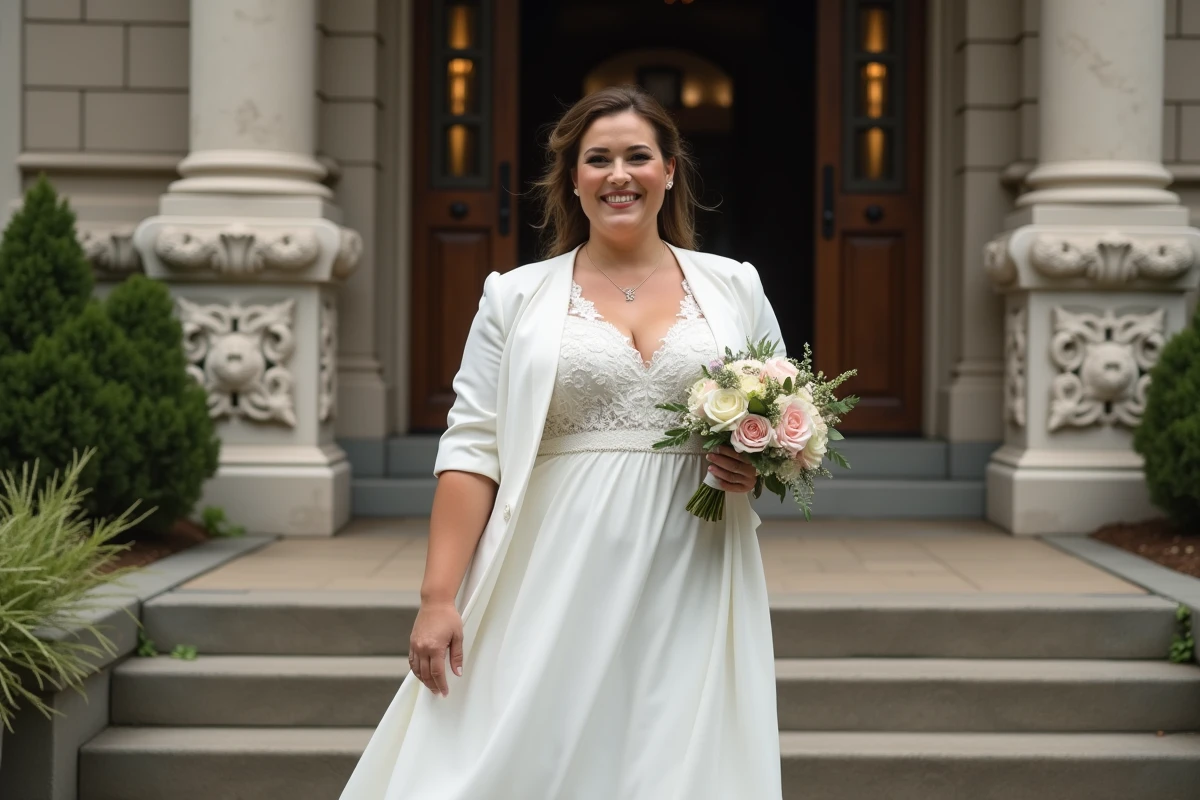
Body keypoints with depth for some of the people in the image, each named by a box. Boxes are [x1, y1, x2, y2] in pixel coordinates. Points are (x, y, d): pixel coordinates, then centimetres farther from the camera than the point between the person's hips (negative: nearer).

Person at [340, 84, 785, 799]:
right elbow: (472, 450, 0)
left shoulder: (735, 287, 11)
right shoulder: (518, 297, 6)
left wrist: (762, 466, -5)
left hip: (692, 596, 2)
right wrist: (438, 598, -8)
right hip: (557, 588, -1)